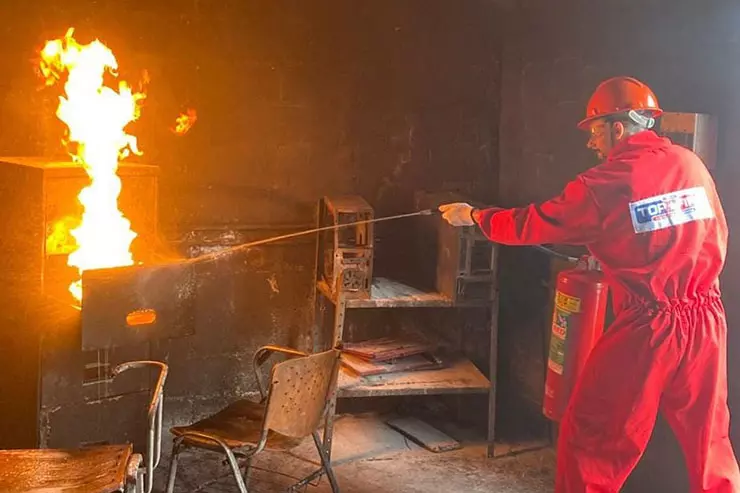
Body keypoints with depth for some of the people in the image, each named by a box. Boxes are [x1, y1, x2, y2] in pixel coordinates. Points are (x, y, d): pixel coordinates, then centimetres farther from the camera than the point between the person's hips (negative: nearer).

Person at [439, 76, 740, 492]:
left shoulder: (607, 182, -11)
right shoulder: (691, 163, 4)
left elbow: (533, 225, -2)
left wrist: (473, 216, 12)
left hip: (647, 328, -5)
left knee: (590, 439, 10)